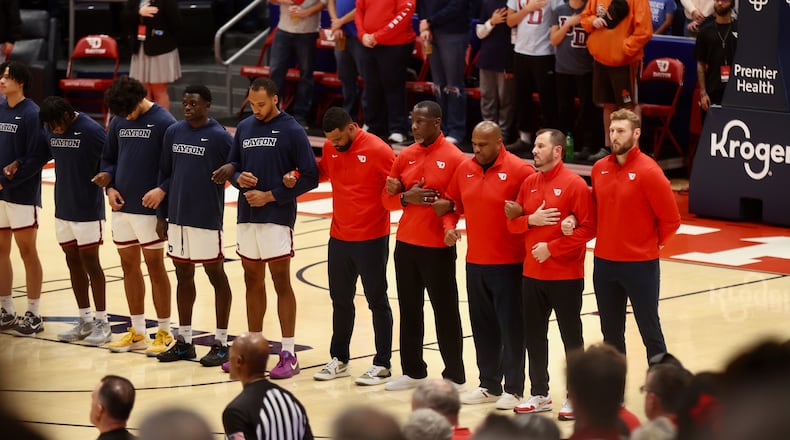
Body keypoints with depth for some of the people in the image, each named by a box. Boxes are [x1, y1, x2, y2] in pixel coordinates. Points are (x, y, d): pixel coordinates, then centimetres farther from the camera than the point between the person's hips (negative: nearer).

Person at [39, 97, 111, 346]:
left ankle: (102, 323, 7)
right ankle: (85, 321, 20)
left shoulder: (91, 131, -16)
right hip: (63, 208, 6)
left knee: (90, 262, -1)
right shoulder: (51, 130, 3)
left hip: (88, 210, -6)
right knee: (73, 263, 10)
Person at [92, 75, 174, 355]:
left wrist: (162, 189, -24)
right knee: (129, 266, 11)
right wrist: (110, 187, 0)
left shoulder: (163, 122, -11)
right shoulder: (118, 122, 7)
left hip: (149, 208, -6)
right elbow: (109, 159, 16)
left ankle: (164, 333, 8)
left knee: (155, 266, 0)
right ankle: (137, 332, 20)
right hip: (122, 206, 6)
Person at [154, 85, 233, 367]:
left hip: (207, 218, -5)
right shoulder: (173, 132, 7)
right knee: (183, 275, 12)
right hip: (177, 216, 5)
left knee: (216, 275, 3)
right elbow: (166, 173, 13)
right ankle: (184, 341, 21)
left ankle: (221, 343, 9)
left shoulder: (220, 137, -9)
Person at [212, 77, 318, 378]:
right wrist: (238, 178, -5)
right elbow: (231, 166, 18)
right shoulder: (244, 128, 10)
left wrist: (271, 196, -13)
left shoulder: (292, 131, -8)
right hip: (246, 217, 6)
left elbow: (310, 177, -9)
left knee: (281, 283, -4)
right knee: (252, 282, 12)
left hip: (277, 217, -6)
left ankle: (288, 354, -1)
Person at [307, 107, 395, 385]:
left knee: (377, 300, 4)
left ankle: (383, 364, 11)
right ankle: (339, 359, 27)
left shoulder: (378, 151, -15)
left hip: (371, 239, -6)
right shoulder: (331, 149, 2)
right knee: (340, 299, 15)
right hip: (339, 237, 6)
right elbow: (320, 173, 19)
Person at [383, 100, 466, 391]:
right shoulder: (405, 157, 8)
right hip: (406, 244, 6)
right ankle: (413, 372, 23)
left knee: (445, 312, 1)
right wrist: (406, 198, -9)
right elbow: (388, 200, 10)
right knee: (409, 310, 12)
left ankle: (455, 378, 8)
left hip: (438, 248, -6)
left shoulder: (454, 158, -9)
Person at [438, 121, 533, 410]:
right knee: (483, 327, 13)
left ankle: (513, 389, 9)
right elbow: (451, 203, 17)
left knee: (511, 327, 0)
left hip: (508, 264, -6)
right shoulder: (465, 169, 6)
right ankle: (489, 386, 24)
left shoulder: (518, 170, -11)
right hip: (475, 263, 6)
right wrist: (449, 226, 0)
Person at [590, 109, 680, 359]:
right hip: (604, 262, 6)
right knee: (611, 333, 12)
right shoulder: (599, 169, 4)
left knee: (650, 331, 1)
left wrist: (654, 243, -1)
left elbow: (671, 219, -10)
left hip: (640, 265, -6)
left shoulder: (648, 171, -13)